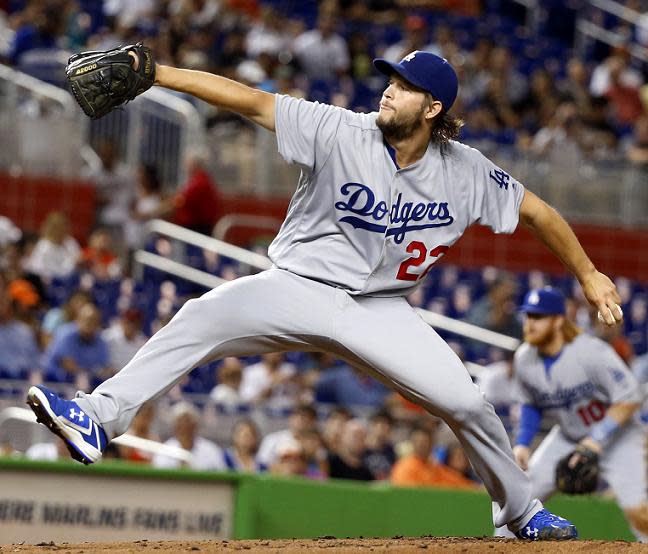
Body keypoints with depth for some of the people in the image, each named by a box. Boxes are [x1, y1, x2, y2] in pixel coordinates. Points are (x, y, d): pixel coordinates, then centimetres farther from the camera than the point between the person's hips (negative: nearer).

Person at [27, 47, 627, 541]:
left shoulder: (467, 173, -6)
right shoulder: (341, 133, -13)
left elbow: (538, 211, 8)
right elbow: (252, 100, -20)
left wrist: (589, 275, 10)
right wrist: (157, 73, -28)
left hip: (379, 310, 2)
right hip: (299, 290, -2)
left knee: (467, 404, -9)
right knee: (203, 318, -28)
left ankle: (521, 510, 16)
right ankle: (100, 417, -35)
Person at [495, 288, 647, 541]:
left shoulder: (592, 352, -28)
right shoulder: (524, 359, -9)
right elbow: (531, 405, 9)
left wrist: (598, 439, -29)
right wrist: (523, 443, -6)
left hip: (616, 434, -6)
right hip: (568, 436, 6)